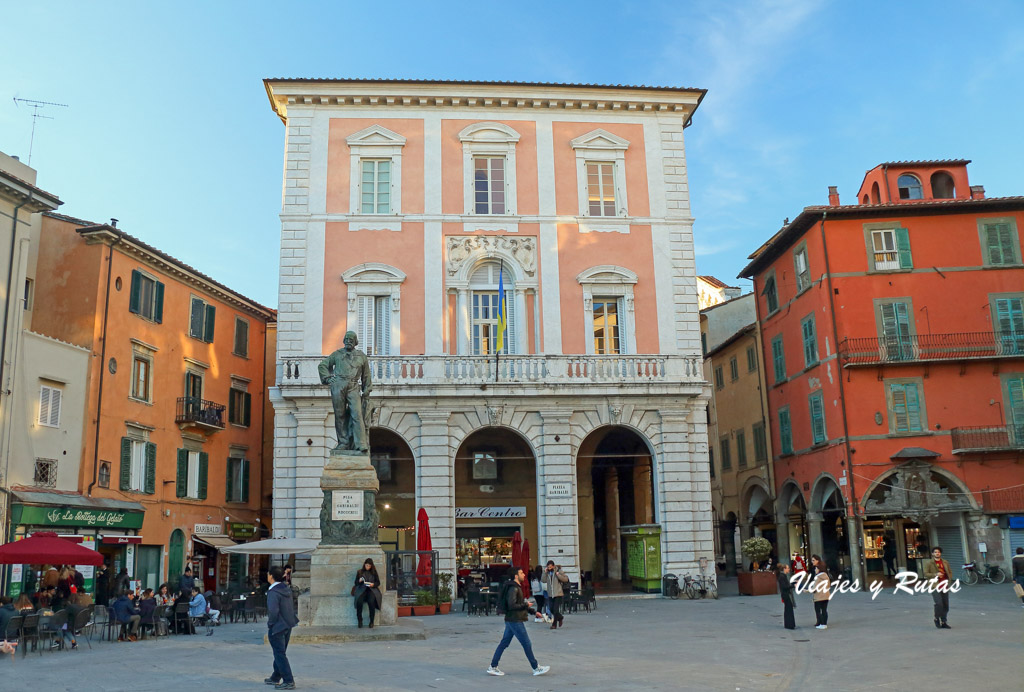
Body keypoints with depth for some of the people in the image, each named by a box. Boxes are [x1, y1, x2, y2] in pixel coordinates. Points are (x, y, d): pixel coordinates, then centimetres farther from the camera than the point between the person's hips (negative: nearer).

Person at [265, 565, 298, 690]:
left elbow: (273, 611, -28)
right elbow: (292, 606, 13)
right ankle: (276, 678, 33)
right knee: (280, 653, 20)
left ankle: (289, 682, -2)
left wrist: (270, 625, -14)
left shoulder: (273, 592, -20)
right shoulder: (285, 589, 7)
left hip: (277, 627, -9)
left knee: (280, 655, -2)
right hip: (287, 626, 9)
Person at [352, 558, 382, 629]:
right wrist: (359, 581, -7)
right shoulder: (360, 572, 16)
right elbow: (356, 583, 14)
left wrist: (373, 584, -7)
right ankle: (360, 620, -17)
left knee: (371, 601, -32)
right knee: (359, 601, -32)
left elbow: (378, 582, 14)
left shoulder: (374, 572, 16)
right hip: (362, 589, 0)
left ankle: (371, 621, -19)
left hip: (372, 589, 0)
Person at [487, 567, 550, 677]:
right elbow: (512, 605, -26)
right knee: (527, 644, -1)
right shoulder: (513, 589, -18)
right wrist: (526, 605, -14)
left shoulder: (517, 587, 15)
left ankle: (493, 667, 14)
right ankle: (536, 668, 8)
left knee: (503, 644, 11)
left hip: (511, 620, 10)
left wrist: (533, 611, 19)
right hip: (515, 621, -10)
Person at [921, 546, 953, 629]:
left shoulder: (945, 563, 15)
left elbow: (950, 573, 21)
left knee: (946, 605, 5)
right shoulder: (928, 563, 1)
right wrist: (935, 574, -16)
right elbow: (926, 574, -3)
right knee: (939, 603, -17)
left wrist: (948, 579, 2)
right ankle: (937, 619, 5)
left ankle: (943, 622, 17)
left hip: (944, 586, 5)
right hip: (935, 586, -5)